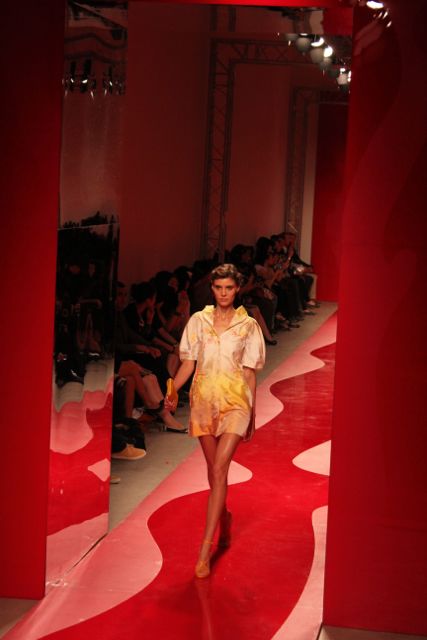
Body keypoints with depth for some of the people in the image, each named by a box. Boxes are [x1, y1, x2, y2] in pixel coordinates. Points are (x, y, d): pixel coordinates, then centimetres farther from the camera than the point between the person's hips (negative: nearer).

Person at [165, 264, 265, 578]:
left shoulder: (248, 325, 2)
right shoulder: (198, 321, 6)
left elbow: (250, 372, 6)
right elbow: (188, 363, 6)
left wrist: (252, 413, 8)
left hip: (235, 401, -3)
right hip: (204, 399, 3)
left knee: (219, 470, -15)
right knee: (215, 470, 11)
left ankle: (205, 551, -18)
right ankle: (224, 518, 40)